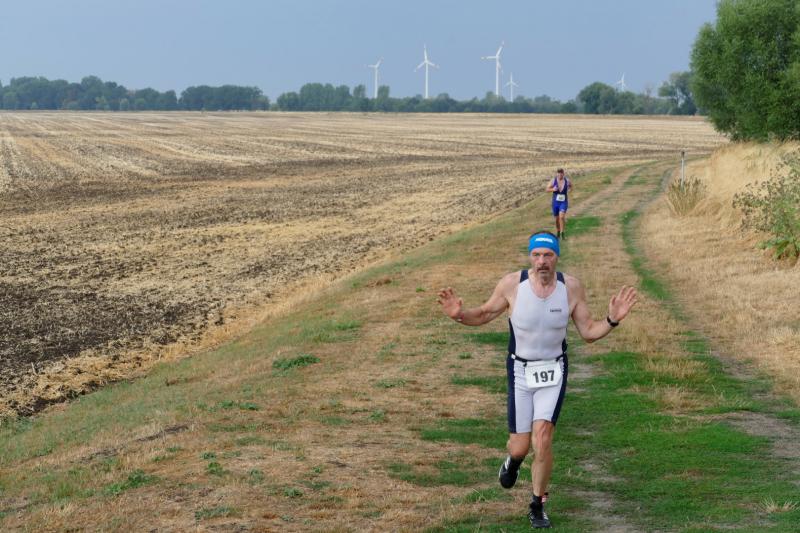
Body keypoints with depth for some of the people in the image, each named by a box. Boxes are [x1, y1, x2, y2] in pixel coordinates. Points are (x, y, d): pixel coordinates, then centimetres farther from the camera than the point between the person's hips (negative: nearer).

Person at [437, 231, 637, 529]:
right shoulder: (512, 284, -15)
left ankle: (537, 506, 7)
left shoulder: (571, 287, -11)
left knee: (542, 440, -15)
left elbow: (588, 332, 0)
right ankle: (514, 460, 44)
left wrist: (612, 320, -19)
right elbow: (485, 314, 0)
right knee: (520, 446, 2)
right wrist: (460, 315, -20)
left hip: (553, 371, 0)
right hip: (520, 371, 0)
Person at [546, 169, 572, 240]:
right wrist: (553, 189, -22)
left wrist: (569, 189, -4)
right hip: (555, 202, 2)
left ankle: (562, 233, -14)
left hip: (563, 202, -2)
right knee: (557, 218, 14)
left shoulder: (567, 180, -8)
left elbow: (571, 186, 16)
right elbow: (547, 189, -4)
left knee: (561, 217, -21)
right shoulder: (553, 181, -10)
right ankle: (558, 232, 36)